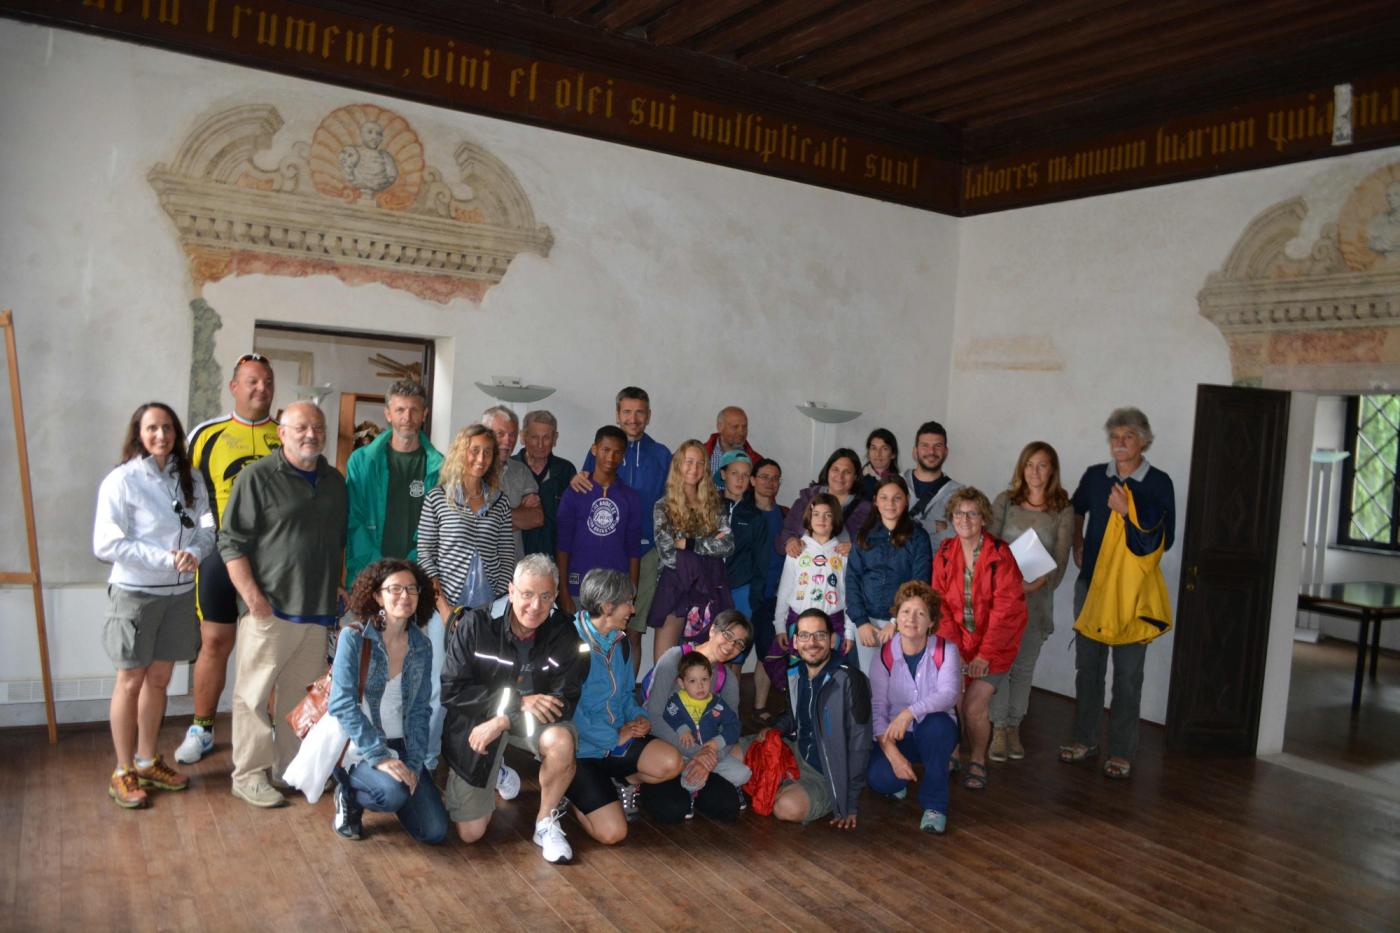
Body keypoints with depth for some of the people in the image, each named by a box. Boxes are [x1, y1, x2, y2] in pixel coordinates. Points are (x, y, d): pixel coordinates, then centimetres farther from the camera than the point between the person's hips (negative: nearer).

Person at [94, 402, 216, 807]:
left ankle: (147, 760, 30)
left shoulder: (189, 480, 4)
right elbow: (106, 545, -15)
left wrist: (193, 553, -18)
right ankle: (124, 772, 18)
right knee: (131, 682, 5)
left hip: (180, 593, 5)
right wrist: (166, 559, -20)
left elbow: (207, 528, 3)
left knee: (159, 679, 15)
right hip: (136, 592, -5)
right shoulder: (122, 480, -11)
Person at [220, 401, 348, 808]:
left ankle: (291, 765, 28)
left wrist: (338, 584, 16)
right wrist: (252, 596, -16)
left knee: (301, 694, 15)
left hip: (317, 608, 6)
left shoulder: (334, 481, 13)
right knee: (256, 694, 2)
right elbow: (232, 542, -10)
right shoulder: (257, 477, -7)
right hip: (269, 608, -6)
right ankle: (249, 775, 14)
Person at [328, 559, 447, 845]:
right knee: (394, 792, -34)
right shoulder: (353, 637, -12)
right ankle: (349, 794, 1)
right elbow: (343, 704, -18)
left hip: (400, 746, 4)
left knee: (435, 832, -7)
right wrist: (378, 756, -23)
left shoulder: (421, 646, 1)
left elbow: (420, 710, 3)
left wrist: (414, 764, -9)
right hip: (357, 744, -4)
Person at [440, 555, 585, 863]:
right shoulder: (476, 625, -17)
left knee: (561, 742, -35)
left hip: (532, 721, 1)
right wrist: (517, 700, -25)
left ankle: (546, 822, -8)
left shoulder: (563, 632, -15)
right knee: (469, 833, 0)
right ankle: (494, 775, 31)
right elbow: (450, 690, -18)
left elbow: (564, 701, -16)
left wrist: (503, 721, -27)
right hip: (476, 722, 0)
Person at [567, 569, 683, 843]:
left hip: (618, 737, 7)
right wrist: (614, 737, -17)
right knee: (612, 833, -16)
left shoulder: (618, 641, 7)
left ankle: (623, 784, 11)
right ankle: (572, 792, 13)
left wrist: (638, 716, -3)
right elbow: (568, 710, -23)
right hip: (580, 750, -7)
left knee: (671, 763, -20)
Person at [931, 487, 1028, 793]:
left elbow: (1005, 608, -14)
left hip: (993, 644, -3)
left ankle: (978, 762, 14)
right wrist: (953, 646, -12)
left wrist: (985, 653, -16)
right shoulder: (945, 553, 0)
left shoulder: (1000, 554, -12)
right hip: (955, 643, 3)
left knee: (973, 707, -12)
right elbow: (940, 604, -1)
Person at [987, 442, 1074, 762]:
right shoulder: (1005, 501, 2)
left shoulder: (1063, 511, 0)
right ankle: (999, 729, 8)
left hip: (1037, 597, 1)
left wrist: (1042, 581, -24)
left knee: (1025, 664, 9)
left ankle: (1014, 727, 23)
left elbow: (1061, 556, -7)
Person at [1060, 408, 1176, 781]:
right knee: (1087, 663, 11)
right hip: (1091, 582, 4)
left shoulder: (1159, 483, -6)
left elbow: (1163, 541, -10)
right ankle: (1085, 739, 24)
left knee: (1127, 672, 2)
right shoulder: (1095, 476, 4)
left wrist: (1127, 513, -18)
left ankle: (1122, 751, 12)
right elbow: (1076, 510, 24)